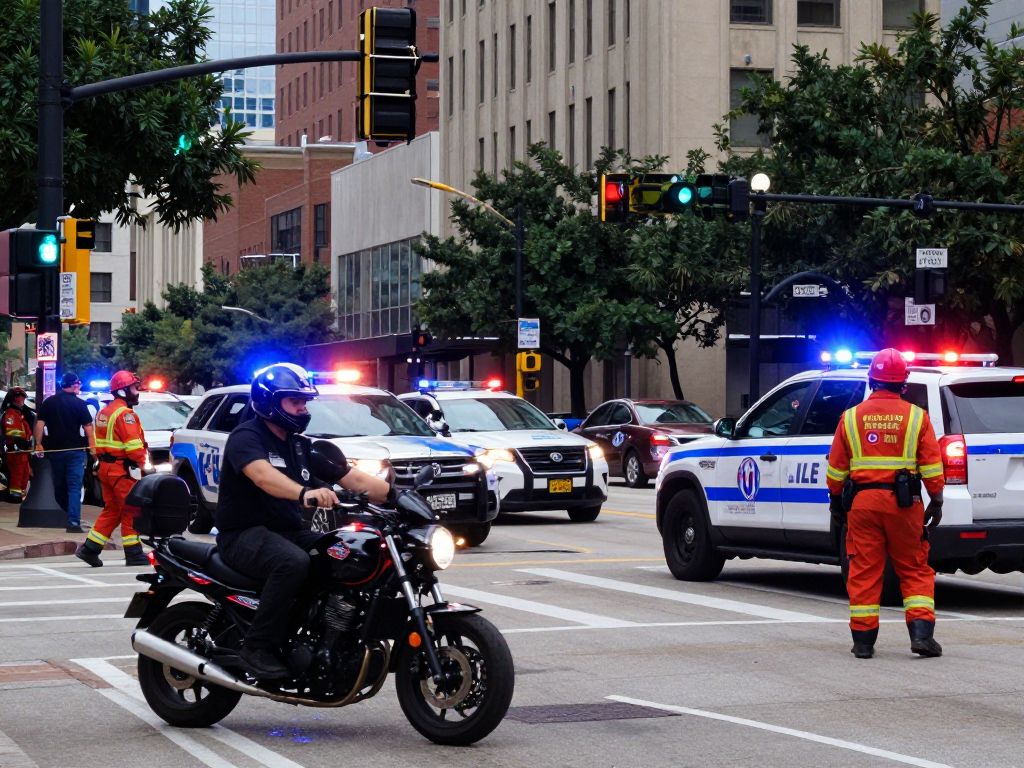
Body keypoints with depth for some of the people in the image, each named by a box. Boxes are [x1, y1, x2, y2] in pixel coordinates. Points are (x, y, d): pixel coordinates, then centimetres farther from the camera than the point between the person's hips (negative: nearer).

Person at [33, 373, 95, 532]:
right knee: (74, 487, -5)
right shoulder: (79, 404, -6)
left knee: (59, 485, 17)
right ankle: (73, 522, -15)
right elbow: (88, 427, -7)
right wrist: (92, 446, 1)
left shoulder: (48, 402, 4)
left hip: (54, 449, 3)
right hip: (75, 449, -3)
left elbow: (40, 424, 1)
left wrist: (38, 444, 6)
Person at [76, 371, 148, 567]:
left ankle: (90, 548, 13)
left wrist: (102, 461, 16)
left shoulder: (104, 412, 16)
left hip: (105, 467, 10)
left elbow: (98, 442, 17)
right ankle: (134, 554, -2)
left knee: (111, 510, 15)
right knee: (130, 511, -4)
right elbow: (133, 444, -20)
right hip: (122, 468, -10)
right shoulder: (124, 413, -14)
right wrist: (140, 463, -12)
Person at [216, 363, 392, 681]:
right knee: (293, 562, -37)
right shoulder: (246, 437, -9)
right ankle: (258, 648, -29)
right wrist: (305, 493, -50)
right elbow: (262, 475, -32)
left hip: (290, 531, 7)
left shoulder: (302, 445, 15)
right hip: (244, 534, -7)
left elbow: (353, 478, 8)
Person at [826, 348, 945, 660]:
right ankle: (921, 634, -2)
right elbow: (932, 466, -1)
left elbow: (836, 468, 7)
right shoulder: (916, 417, 0)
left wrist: (835, 502, 17)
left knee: (864, 572, 5)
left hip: (863, 502, 1)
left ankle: (863, 640, 5)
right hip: (904, 504, -1)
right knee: (915, 571, 7)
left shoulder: (851, 417, 4)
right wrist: (936, 502, 6)